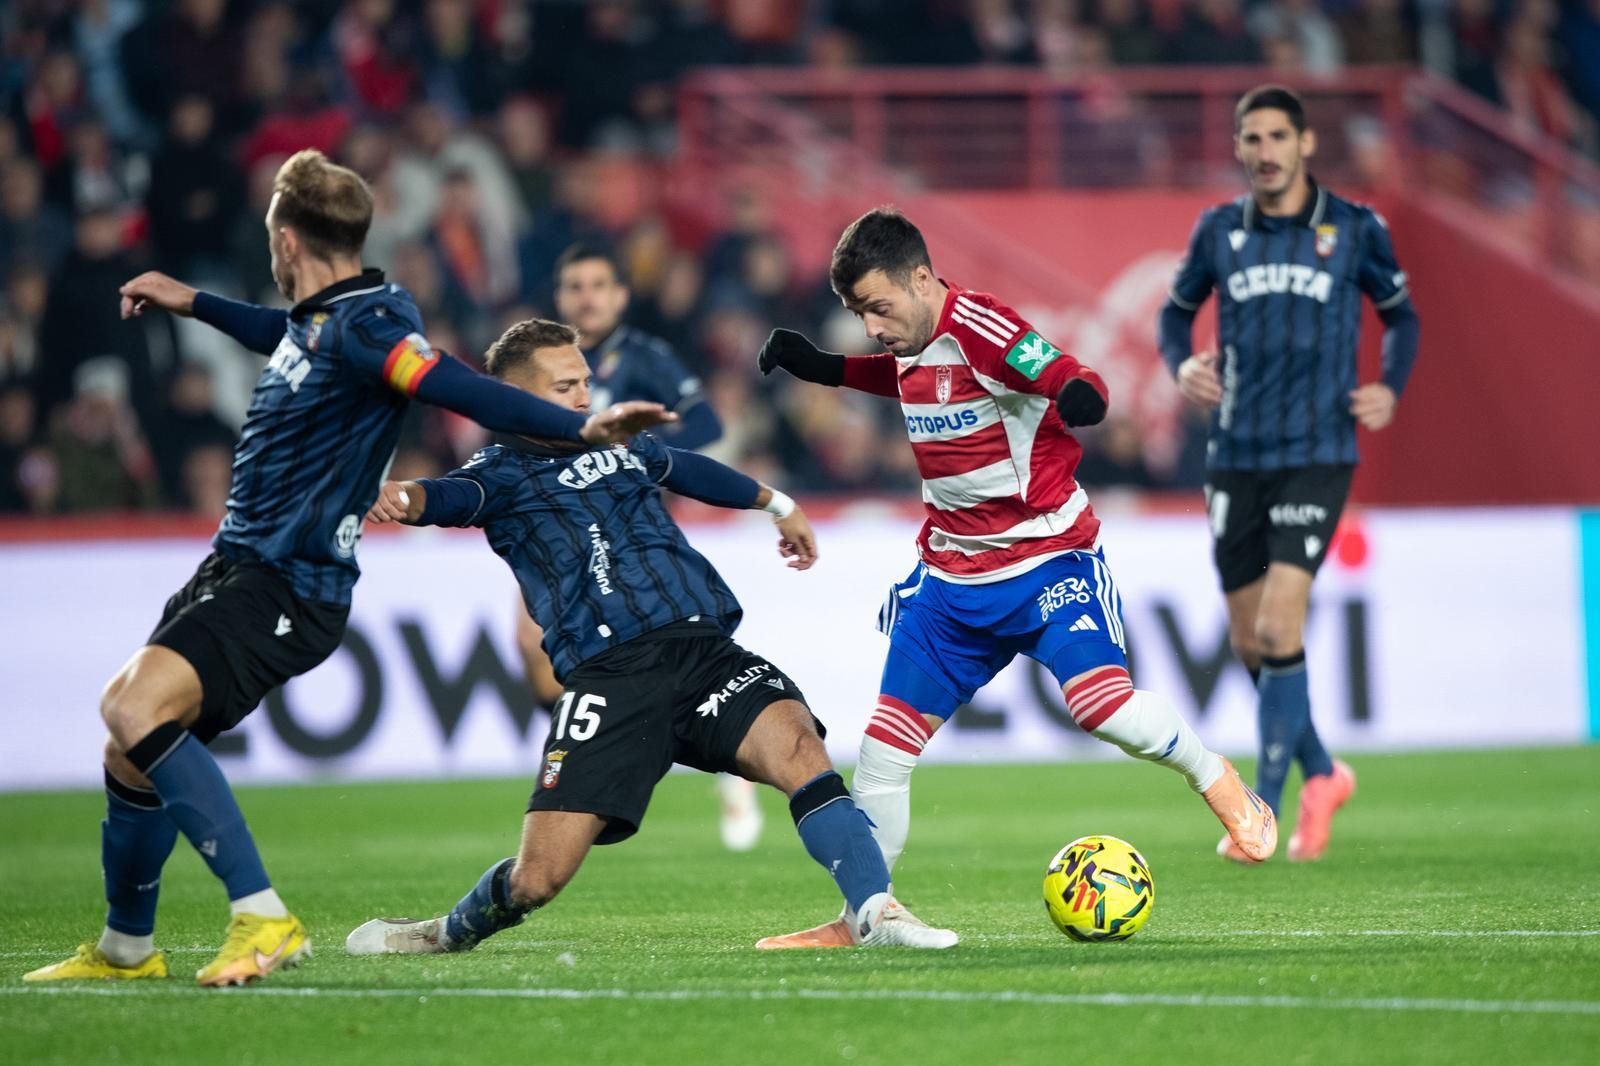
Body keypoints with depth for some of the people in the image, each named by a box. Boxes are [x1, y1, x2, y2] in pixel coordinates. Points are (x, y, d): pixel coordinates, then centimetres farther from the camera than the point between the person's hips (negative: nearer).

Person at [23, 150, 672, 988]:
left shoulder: (362, 326, -19)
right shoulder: (314, 321, 11)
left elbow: (460, 389, -31)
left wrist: (582, 429, -44)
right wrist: (192, 303, 48)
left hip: (288, 589, -10)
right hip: (235, 569, 10)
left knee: (135, 707, -30)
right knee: (132, 752, 15)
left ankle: (262, 918, -26)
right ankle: (126, 949, 34)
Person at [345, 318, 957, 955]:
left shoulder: (620, 445, 23)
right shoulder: (504, 475, 7)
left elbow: (689, 470, 44)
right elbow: (453, 497, -16)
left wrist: (776, 504, 57)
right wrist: (404, 499, -40)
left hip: (706, 653, 4)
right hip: (607, 680, -4)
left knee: (799, 749, -28)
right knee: (535, 880, -8)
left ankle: (876, 912, -26)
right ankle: (450, 935, 23)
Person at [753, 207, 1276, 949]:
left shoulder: (978, 326, -19)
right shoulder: (911, 344, 6)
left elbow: (1070, 382, -29)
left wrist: (1079, 396, -51)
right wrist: (823, 369, 24)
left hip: (1045, 560, -8)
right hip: (950, 574, 8)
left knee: (1101, 702, -27)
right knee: (885, 744, 3)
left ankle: (1214, 779, 3)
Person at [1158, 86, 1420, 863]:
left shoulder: (1355, 230, 0)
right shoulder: (1220, 230, 5)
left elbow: (1400, 315, 13)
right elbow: (1177, 309, 18)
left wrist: (1390, 389, -4)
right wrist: (1181, 364, -3)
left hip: (1317, 454, -3)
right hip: (1236, 455, 3)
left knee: (1278, 627, -17)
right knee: (1250, 643, 7)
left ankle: (1262, 811, -11)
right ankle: (1321, 775, 31)